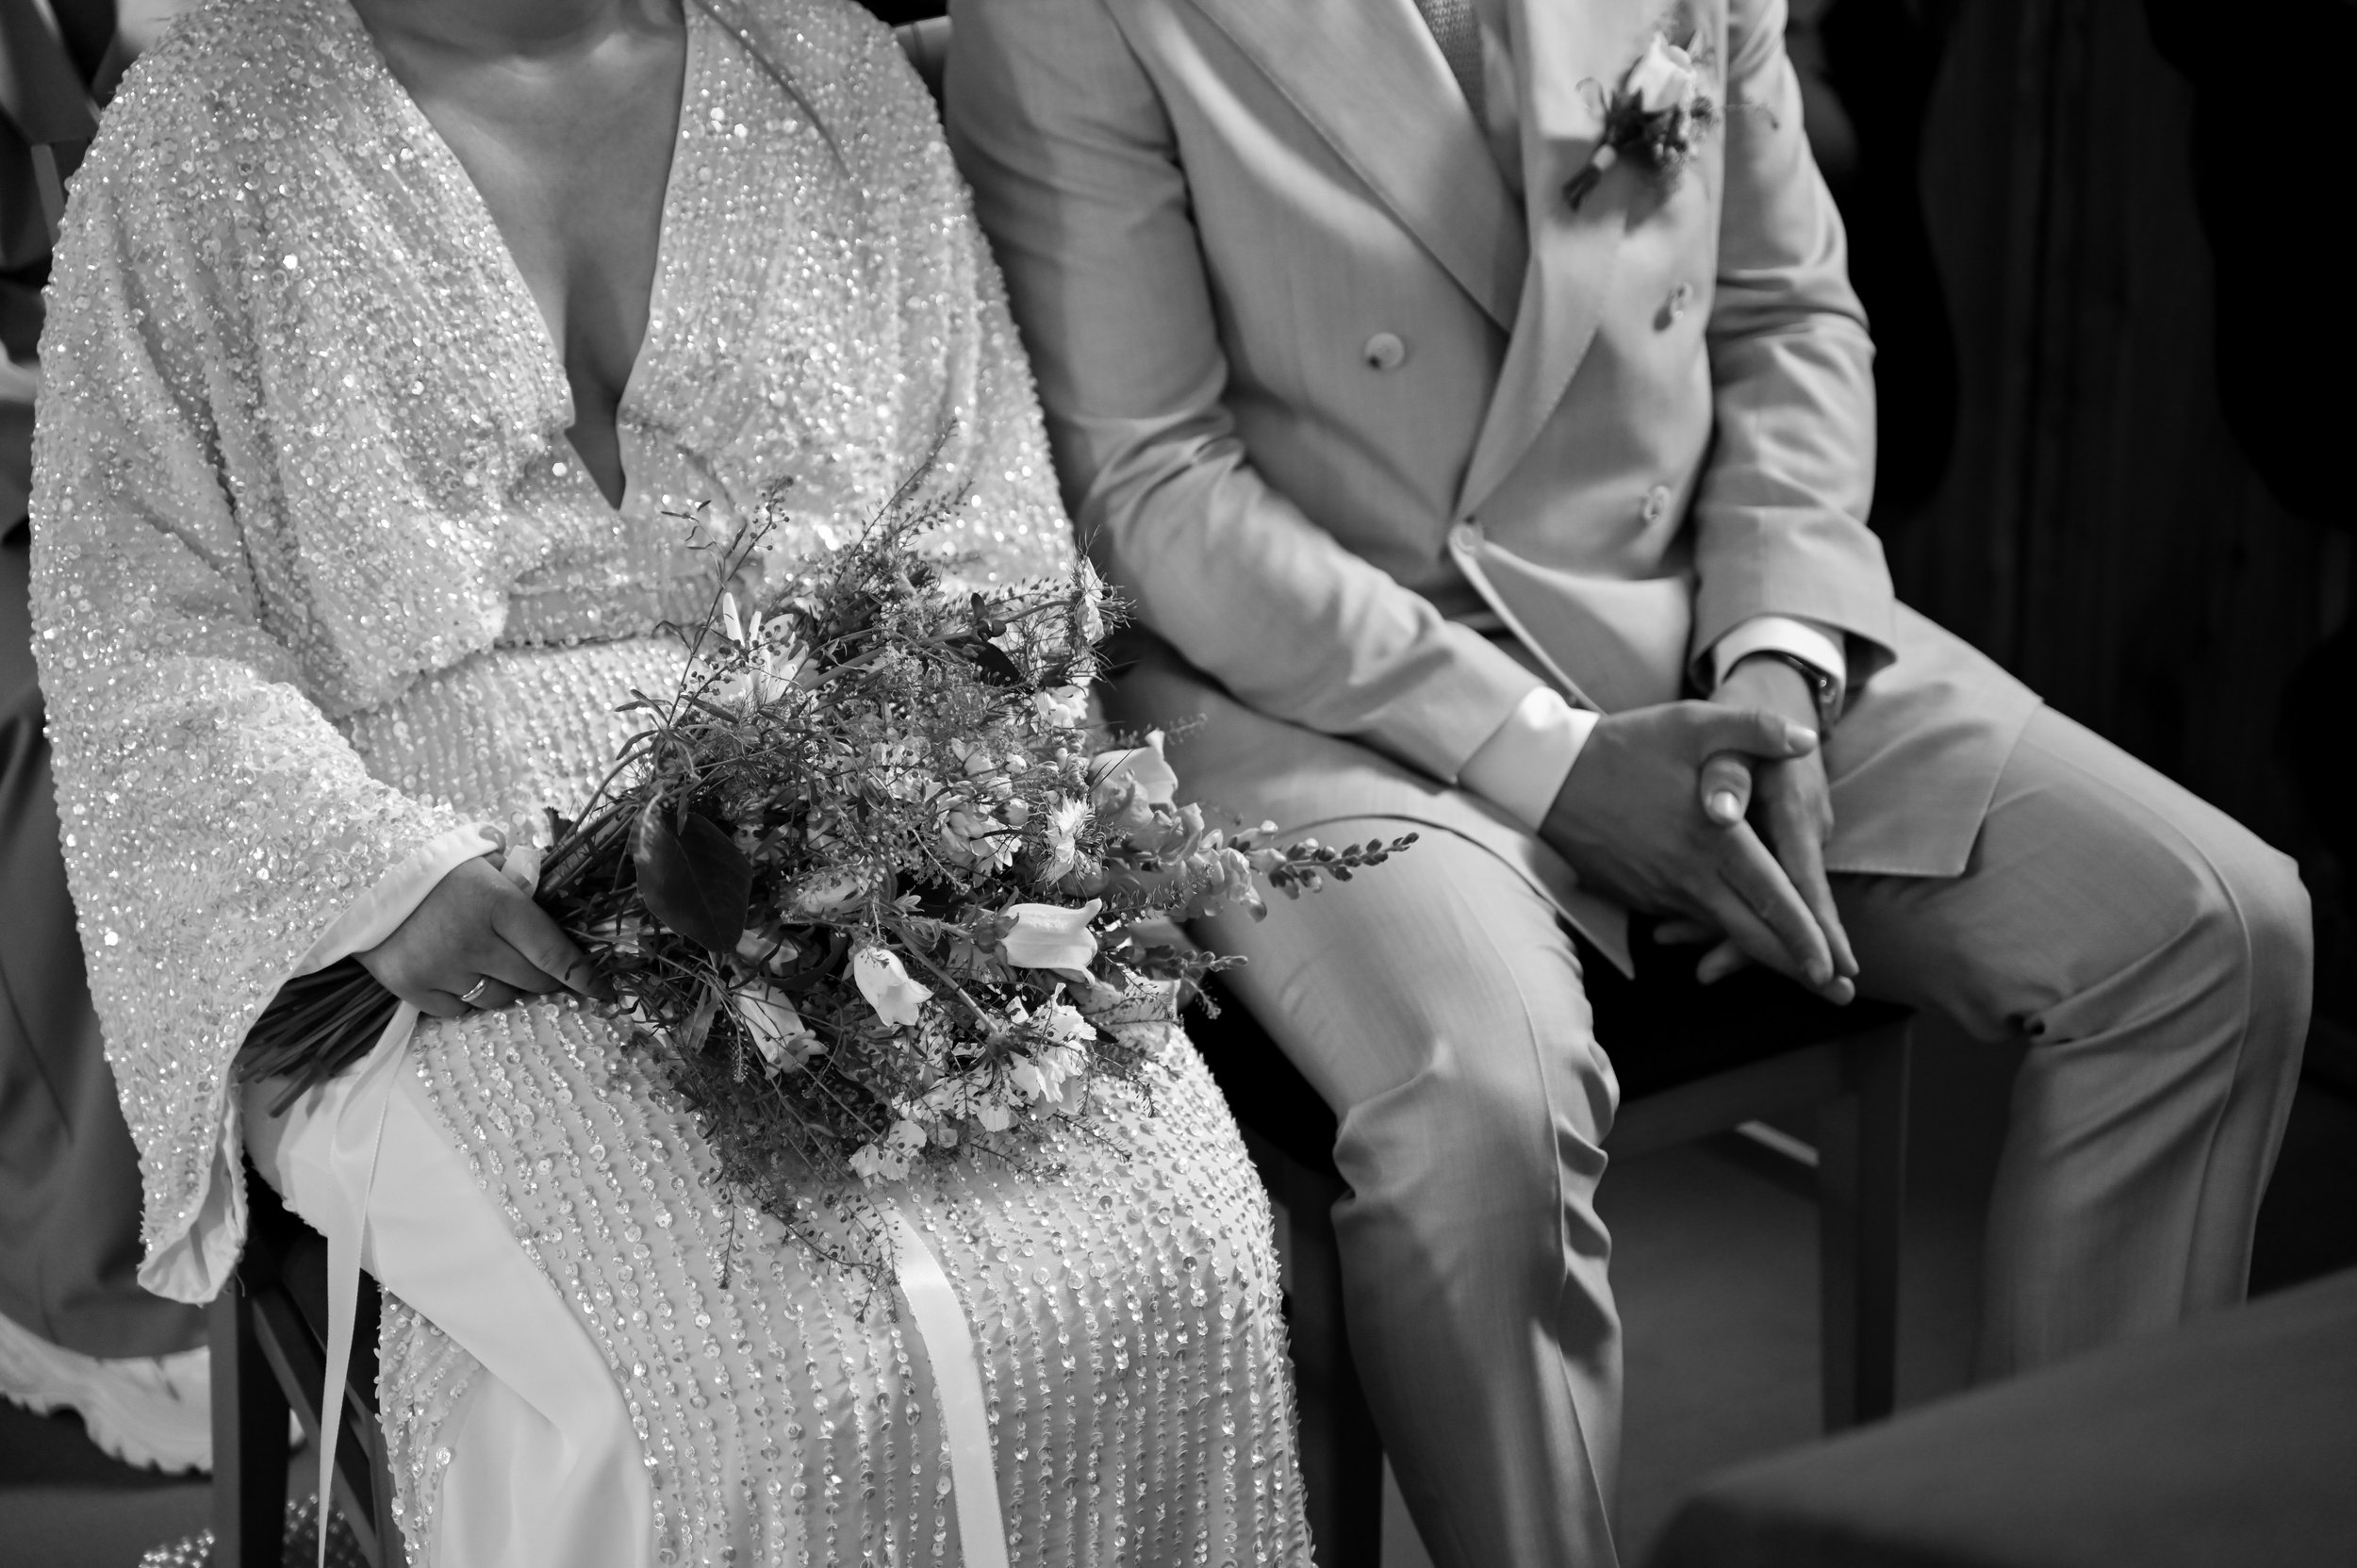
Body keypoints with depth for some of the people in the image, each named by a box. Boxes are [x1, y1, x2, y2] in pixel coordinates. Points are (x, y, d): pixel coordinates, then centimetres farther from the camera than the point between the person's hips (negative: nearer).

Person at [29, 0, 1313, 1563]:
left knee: (1183, 1259, -22)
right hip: (471, 924, -3)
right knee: (755, 1373, -28)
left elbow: (990, 498, 11)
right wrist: (383, 869, -17)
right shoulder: (207, 139, 4)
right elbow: (136, 625, 0)